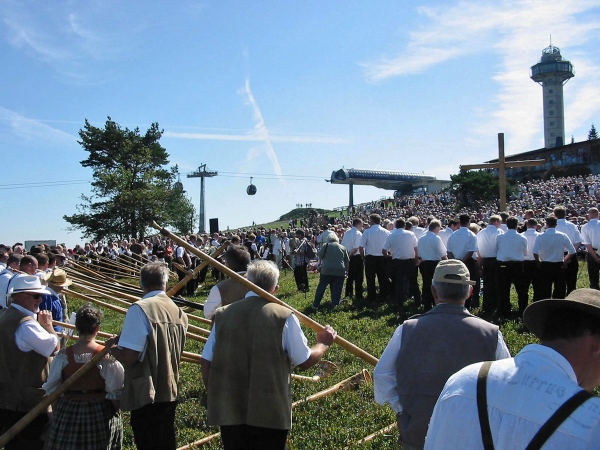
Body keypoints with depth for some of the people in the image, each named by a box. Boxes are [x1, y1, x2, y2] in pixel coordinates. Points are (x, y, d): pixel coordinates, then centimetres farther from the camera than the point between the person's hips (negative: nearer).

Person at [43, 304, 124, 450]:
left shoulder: (63, 355, -7)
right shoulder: (108, 356, -13)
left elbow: (51, 390, 2)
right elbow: (116, 392, -9)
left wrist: (55, 413, 15)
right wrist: (116, 415, 5)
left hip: (67, 413, 1)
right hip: (100, 413, -1)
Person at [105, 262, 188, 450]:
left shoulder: (140, 309, -16)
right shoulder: (179, 312, 4)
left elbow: (128, 357, -22)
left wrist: (111, 346, 0)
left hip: (146, 394, -7)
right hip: (170, 392, 7)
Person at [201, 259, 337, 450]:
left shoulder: (223, 314, -2)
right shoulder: (284, 316, -11)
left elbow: (206, 362, 2)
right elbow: (305, 361, -6)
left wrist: (212, 396, 16)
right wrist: (324, 343, 13)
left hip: (229, 408, 3)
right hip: (270, 411, -3)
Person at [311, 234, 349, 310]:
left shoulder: (325, 245, 6)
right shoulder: (342, 247, 13)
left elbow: (320, 256, 4)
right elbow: (347, 261, 11)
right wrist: (346, 271, 18)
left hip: (327, 269, -1)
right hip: (340, 271, 1)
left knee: (321, 288, 5)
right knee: (336, 289, 7)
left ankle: (315, 305, 7)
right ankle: (334, 305, 6)